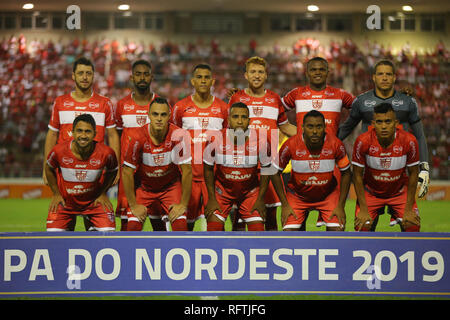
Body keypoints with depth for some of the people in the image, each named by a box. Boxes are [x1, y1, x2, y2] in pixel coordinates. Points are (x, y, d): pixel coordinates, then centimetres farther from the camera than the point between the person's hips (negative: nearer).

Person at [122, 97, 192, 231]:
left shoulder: (179, 136, -22)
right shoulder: (138, 138, -21)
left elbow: (187, 171, -16)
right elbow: (127, 172, -13)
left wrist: (183, 204, -15)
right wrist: (133, 205, -11)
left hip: (171, 185, 0)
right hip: (144, 187, 0)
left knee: (180, 225, -20)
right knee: (133, 226, -15)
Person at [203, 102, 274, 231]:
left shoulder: (261, 141, -20)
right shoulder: (216, 139, -21)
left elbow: (265, 170, -3)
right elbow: (208, 169, -5)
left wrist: (260, 199, -4)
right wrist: (212, 199, -5)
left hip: (250, 191, 1)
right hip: (222, 190, 0)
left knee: (258, 229, -7)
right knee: (213, 228, -9)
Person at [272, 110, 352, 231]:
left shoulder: (335, 144, -20)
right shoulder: (291, 145, -22)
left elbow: (346, 173, -5)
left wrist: (341, 206, -9)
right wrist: (285, 204, -10)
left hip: (328, 195, 0)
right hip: (298, 196, 0)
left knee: (338, 230, -16)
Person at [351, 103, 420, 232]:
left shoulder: (409, 141, -23)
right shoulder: (363, 141, -25)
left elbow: (413, 175, -10)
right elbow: (357, 176, -13)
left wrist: (408, 209, -10)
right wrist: (363, 210, -15)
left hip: (400, 191, 1)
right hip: (371, 191, -1)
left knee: (413, 227, -15)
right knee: (362, 227, -16)